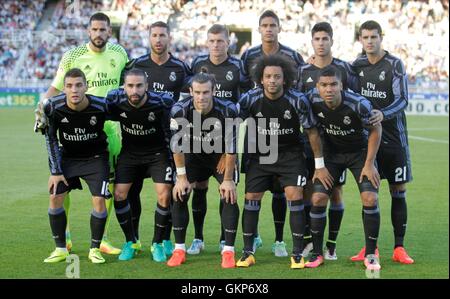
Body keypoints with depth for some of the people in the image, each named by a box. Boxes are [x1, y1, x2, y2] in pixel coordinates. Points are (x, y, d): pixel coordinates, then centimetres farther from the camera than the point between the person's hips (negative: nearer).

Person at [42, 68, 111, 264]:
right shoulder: (53, 107, -21)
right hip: (68, 157, 2)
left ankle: (95, 249, 4)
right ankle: (61, 249, 8)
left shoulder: (100, 106, -26)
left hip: (95, 157, -2)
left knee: (99, 200, -14)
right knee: (55, 197, -7)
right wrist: (55, 171, -6)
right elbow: (51, 139, -6)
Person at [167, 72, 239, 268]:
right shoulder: (180, 110, -25)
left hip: (221, 157, -2)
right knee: (179, 196, -7)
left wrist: (228, 179, -18)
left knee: (229, 198, -15)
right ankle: (179, 250, 3)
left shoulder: (227, 110, -29)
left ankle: (228, 251, -6)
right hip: (194, 156, 2)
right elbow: (177, 146, -16)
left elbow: (231, 148, -22)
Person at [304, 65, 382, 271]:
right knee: (318, 198, -8)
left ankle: (370, 254, 1)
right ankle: (317, 253, 6)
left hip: (360, 151, -2)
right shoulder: (312, 100, -21)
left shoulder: (359, 104, -30)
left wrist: (369, 164, -12)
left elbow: (375, 130, -13)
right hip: (332, 152, 2)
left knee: (370, 199, -15)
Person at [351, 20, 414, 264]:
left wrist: (383, 114, -31)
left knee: (398, 192, 1)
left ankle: (399, 248, 8)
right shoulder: (356, 65, 6)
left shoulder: (394, 65, -7)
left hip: (393, 137, -3)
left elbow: (402, 99, -15)